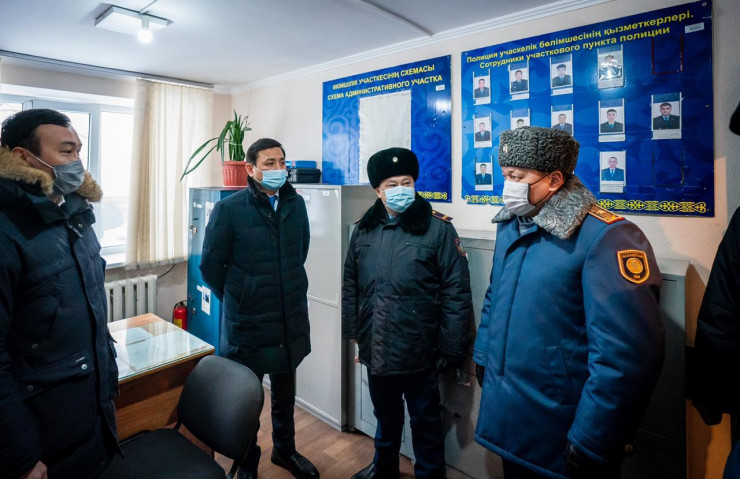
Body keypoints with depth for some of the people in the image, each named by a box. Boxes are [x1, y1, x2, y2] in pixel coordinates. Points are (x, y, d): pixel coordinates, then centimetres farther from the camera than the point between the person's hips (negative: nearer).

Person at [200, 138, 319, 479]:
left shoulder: (296, 204, 1)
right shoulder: (228, 209, -12)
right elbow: (210, 266, -4)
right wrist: (238, 302, 2)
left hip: (291, 320, 4)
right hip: (247, 324, -4)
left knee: (285, 393, 23)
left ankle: (285, 450, 46)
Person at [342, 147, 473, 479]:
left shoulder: (438, 228, -12)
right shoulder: (364, 230, 2)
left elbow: (456, 293, -12)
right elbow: (350, 286, 9)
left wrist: (451, 349, -12)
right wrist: (352, 333, 8)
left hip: (419, 351, -4)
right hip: (376, 350, 5)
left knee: (425, 420, 18)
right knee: (385, 416, 27)